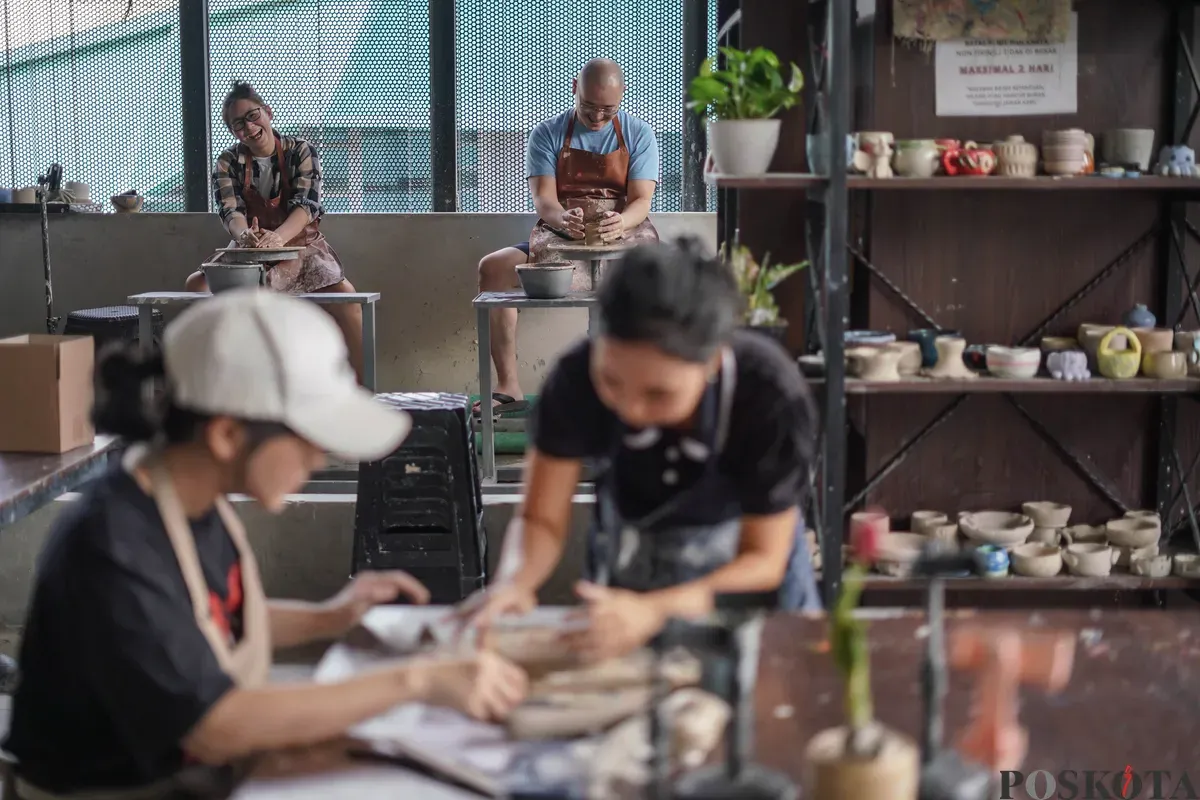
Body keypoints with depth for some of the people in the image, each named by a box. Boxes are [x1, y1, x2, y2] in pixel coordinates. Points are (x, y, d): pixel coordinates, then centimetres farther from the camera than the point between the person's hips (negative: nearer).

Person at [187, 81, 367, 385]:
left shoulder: (301, 152, -4)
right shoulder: (229, 163, 1)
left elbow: (306, 204, -18)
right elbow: (230, 210, -14)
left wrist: (278, 237, -40)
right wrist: (244, 235, -41)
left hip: (299, 246, -2)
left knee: (344, 294, -31)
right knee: (196, 285, -24)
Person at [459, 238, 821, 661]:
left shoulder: (773, 399, -35)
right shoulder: (576, 379, -30)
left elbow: (764, 561, -28)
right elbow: (541, 520, -20)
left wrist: (654, 610, -46)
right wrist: (514, 582, -43)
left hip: (744, 574, -1)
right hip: (628, 566, 1)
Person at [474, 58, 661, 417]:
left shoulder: (638, 134, 5)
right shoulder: (547, 135, 5)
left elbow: (641, 200, -6)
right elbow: (543, 198, -8)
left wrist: (620, 222, -32)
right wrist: (564, 219, -34)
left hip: (625, 237, -1)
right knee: (493, 268, -25)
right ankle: (508, 387, -23)